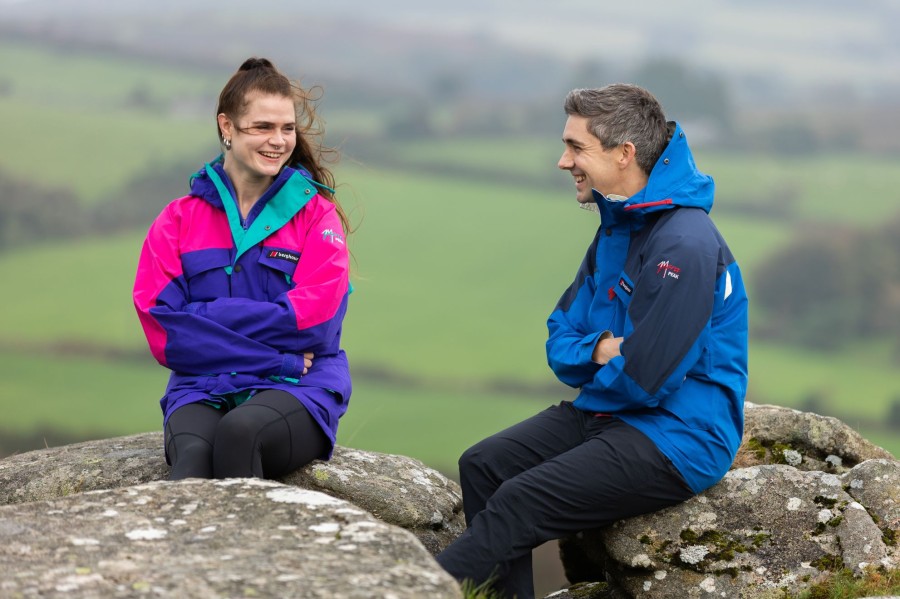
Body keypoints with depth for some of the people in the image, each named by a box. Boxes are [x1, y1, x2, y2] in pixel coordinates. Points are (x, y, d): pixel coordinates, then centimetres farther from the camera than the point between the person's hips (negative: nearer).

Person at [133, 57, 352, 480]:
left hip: (297, 391, -1)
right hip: (203, 389, 1)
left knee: (239, 431, -36)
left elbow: (310, 320, -6)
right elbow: (163, 334, -1)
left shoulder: (317, 214, 8)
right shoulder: (178, 220, 12)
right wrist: (276, 356, -9)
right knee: (192, 452, -34)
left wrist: (202, 318, -7)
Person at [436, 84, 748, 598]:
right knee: (482, 466, -3)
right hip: (605, 412, 10)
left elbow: (642, 380, -23)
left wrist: (593, 364, -2)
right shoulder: (617, 227, 11)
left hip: (679, 438, -10)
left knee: (518, 503, -20)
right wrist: (598, 350, -9)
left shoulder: (685, 246, -21)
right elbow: (561, 341, 13)